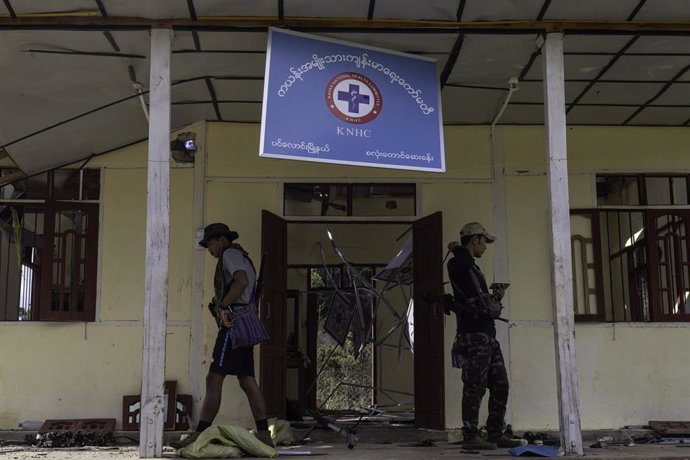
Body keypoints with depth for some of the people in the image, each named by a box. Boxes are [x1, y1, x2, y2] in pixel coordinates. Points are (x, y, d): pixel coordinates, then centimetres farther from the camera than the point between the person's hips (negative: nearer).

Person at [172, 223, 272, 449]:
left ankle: (198, 436, -15)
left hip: (233, 323, -10)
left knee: (214, 378, -12)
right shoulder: (242, 258, 29)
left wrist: (223, 306, -23)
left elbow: (241, 282, -20)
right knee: (247, 381, 4)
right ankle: (264, 435, 0)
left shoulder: (230, 254, -1)